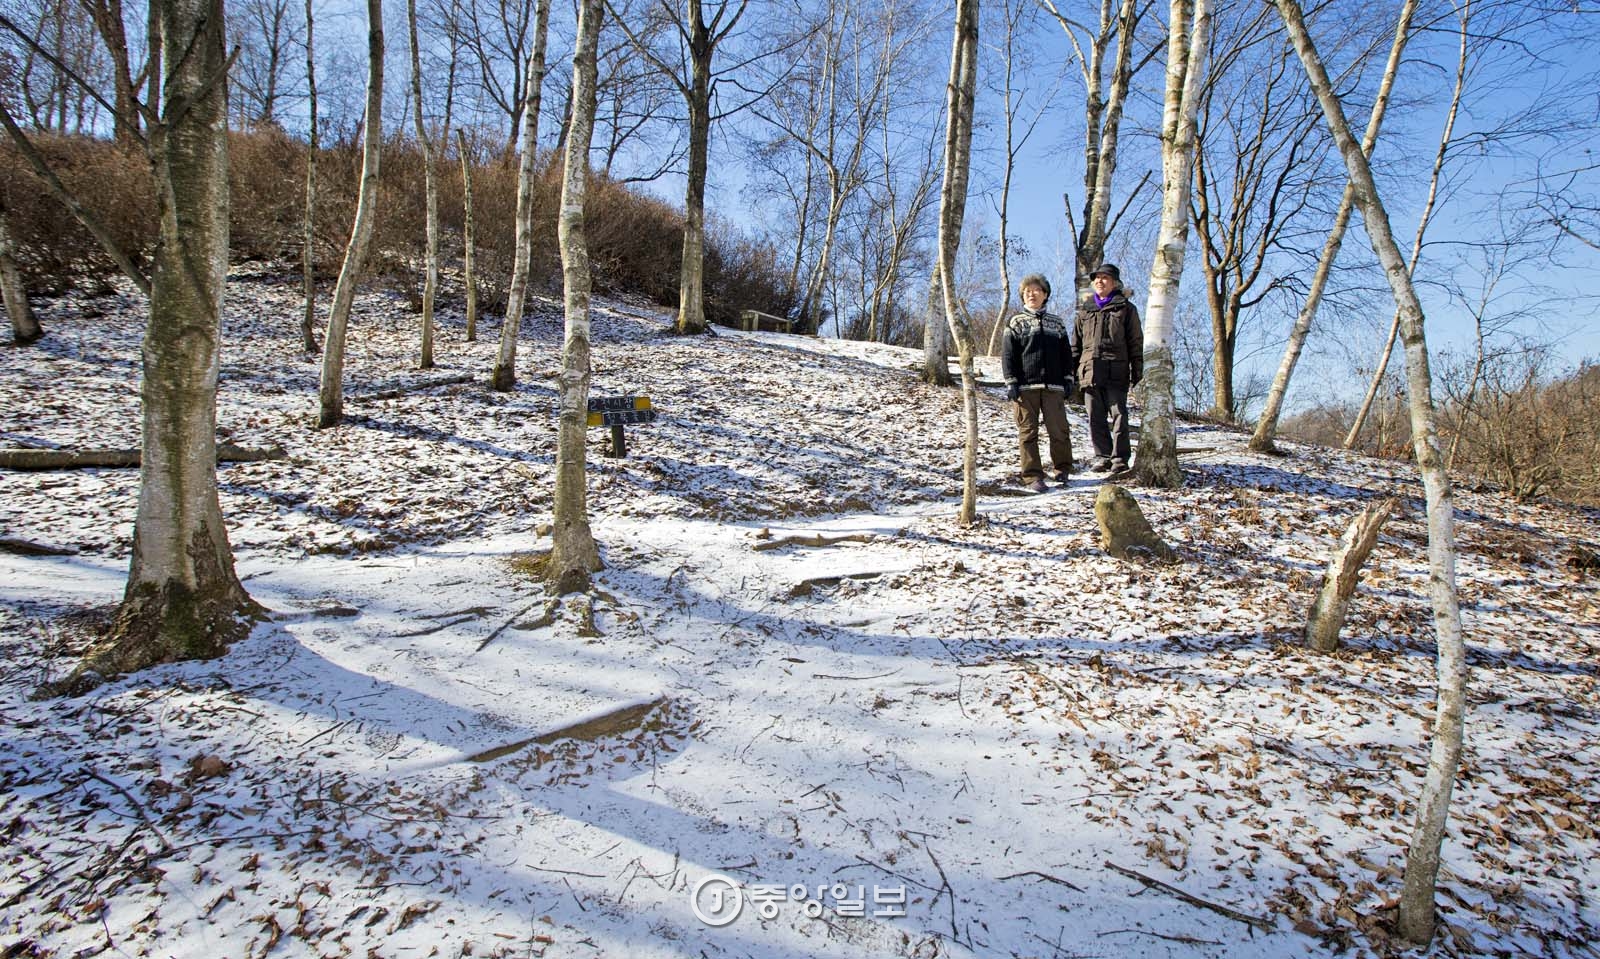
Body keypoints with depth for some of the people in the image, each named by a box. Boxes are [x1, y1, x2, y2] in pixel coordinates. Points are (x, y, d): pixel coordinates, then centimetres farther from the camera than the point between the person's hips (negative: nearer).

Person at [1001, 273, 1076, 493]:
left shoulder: (1056, 323, 16)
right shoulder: (1016, 323, 8)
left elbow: (1066, 353, 18)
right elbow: (1008, 355, 3)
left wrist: (1068, 379, 10)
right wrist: (1010, 382, -6)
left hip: (1053, 386, 2)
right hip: (1025, 386, -2)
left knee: (1059, 430, 0)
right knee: (1028, 432, -1)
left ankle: (1062, 467, 20)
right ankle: (1032, 476, 4)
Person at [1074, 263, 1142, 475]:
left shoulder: (1125, 309, 7)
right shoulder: (1084, 311, 18)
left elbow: (1135, 343, 5)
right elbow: (1076, 343, 19)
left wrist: (1137, 372, -2)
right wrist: (1073, 372, 12)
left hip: (1116, 372, -4)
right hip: (1090, 372, 4)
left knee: (1118, 416, -3)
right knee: (1095, 418, 5)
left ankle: (1120, 458, 2)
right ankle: (1103, 456, 13)